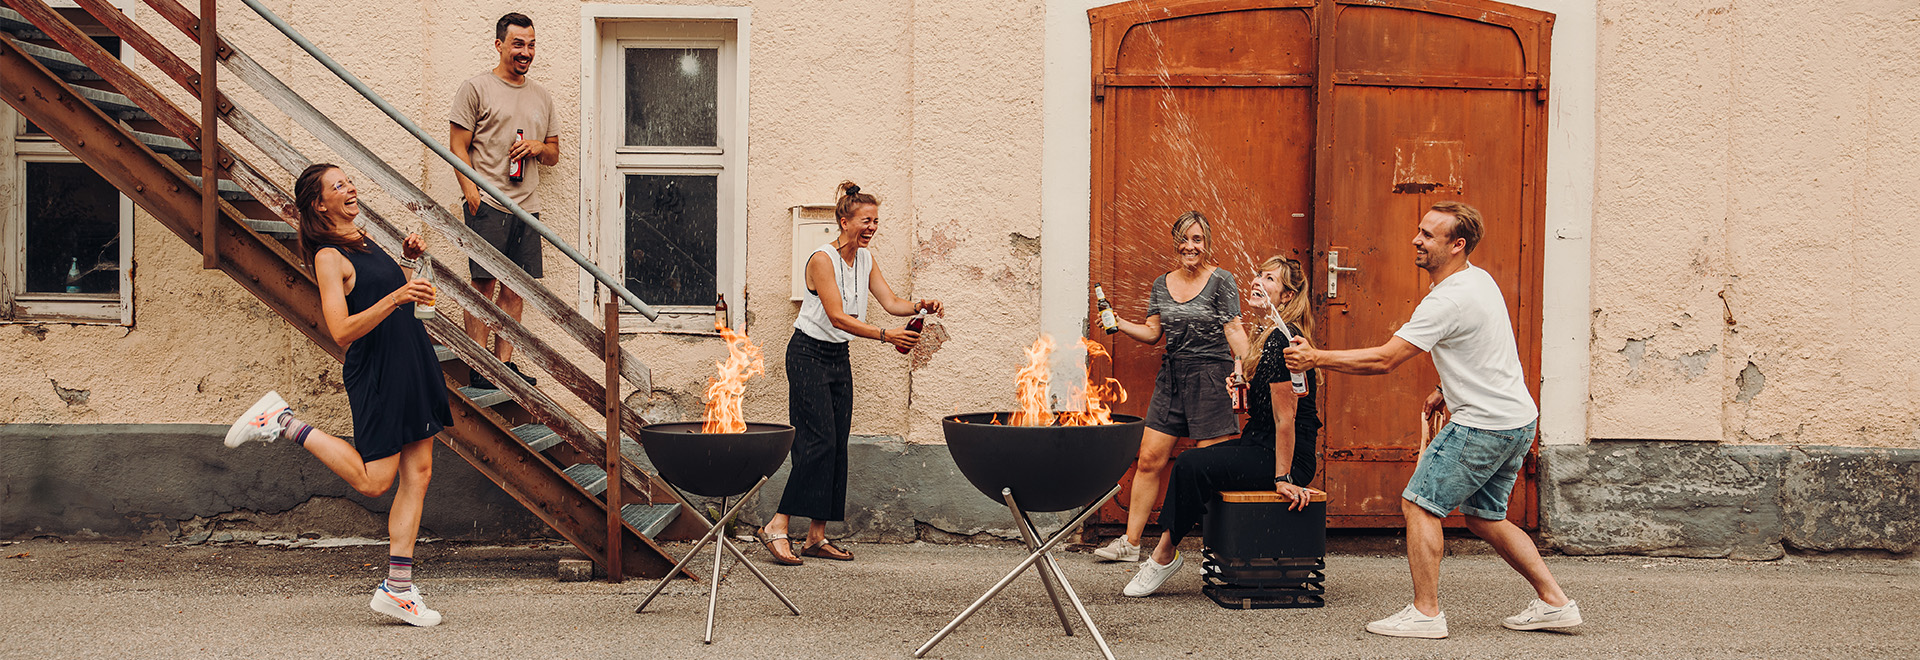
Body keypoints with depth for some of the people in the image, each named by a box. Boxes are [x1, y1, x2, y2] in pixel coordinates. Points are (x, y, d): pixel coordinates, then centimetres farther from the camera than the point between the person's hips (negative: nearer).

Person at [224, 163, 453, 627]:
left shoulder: (361, 242, 15)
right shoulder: (328, 256, -12)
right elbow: (342, 331, -21)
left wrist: (408, 261, 12)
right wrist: (395, 298, -30)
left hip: (413, 363, 9)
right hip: (375, 374, -8)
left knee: (417, 474, 4)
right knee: (373, 481, -6)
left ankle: (397, 588, 6)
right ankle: (282, 423, 7)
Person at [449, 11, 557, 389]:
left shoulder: (542, 98, 19)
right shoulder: (476, 89, 1)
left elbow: (554, 155, 24)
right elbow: (459, 147, -3)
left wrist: (539, 147, 0)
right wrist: (472, 192, -15)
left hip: (527, 206, 6)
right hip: (487, 204, -5)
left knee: (516, 288, 4)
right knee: (484, 285, -6)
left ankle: (504, 363, 10)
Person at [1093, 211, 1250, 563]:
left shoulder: (1221, 280, -5)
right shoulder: (1162, 284, 11)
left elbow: (1235, 329, -9)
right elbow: (1152, 332, 14)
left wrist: (1241, 365, -22)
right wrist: (1118, 323, 0)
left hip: (1210, 377, -5)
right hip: (1171, 376, 5)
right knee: (1149, 459, 4)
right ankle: (1131, 542, 11)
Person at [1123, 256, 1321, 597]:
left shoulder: (1282, 341, -19)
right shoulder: (1266, 337, 13)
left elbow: (1285, 417, -20)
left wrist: (1283, 478, -20)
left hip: (1286, 456, -10)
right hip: (1261, 445, 10)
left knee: (1192, 466, -16)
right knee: (1188, 462, 7)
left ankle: (1165, 554, -3)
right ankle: (1163, 552, 5)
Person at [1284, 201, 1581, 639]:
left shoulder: (1448, 300, -21)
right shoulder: (1480, 279, 10)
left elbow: (1384, 360, -23)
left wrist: (1316, 358, -17)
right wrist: (1449, 390, 24)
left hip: (1484, 426, -10)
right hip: (1518, 420, 10)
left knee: (1418, 504, -5)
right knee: (1483, 517, 18)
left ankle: (1426, 612, -5)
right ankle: (1554, 602, 20)